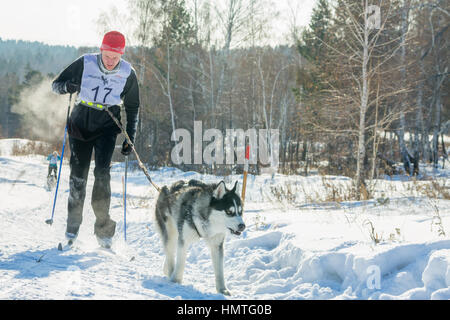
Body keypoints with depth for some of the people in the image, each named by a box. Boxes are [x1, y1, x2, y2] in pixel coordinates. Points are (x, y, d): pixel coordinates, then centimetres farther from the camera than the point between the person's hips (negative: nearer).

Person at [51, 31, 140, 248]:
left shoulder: (128, 74, -5)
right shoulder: (85, 64, -9)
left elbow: (132, 108, 6)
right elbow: (56, 84, -2)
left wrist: (130, 138, 2)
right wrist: (67, 86, -25)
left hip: (107, 127, -1)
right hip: (80, 124, 1)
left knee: (102, 173, -15)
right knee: (78, 174, 0)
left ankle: (103, 229, -11)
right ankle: (73, 226, 13)